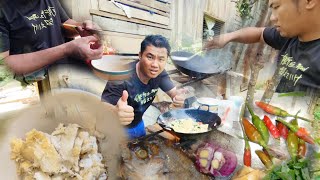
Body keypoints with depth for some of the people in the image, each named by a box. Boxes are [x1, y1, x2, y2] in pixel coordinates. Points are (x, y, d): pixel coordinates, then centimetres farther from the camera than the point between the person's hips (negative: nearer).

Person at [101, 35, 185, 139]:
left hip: (138, 124, 6)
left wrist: (178, 97, -33)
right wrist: (115, 113, -64)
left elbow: (173, 92, -8)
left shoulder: (159, 73, -16)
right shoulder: (121, 78, -35)